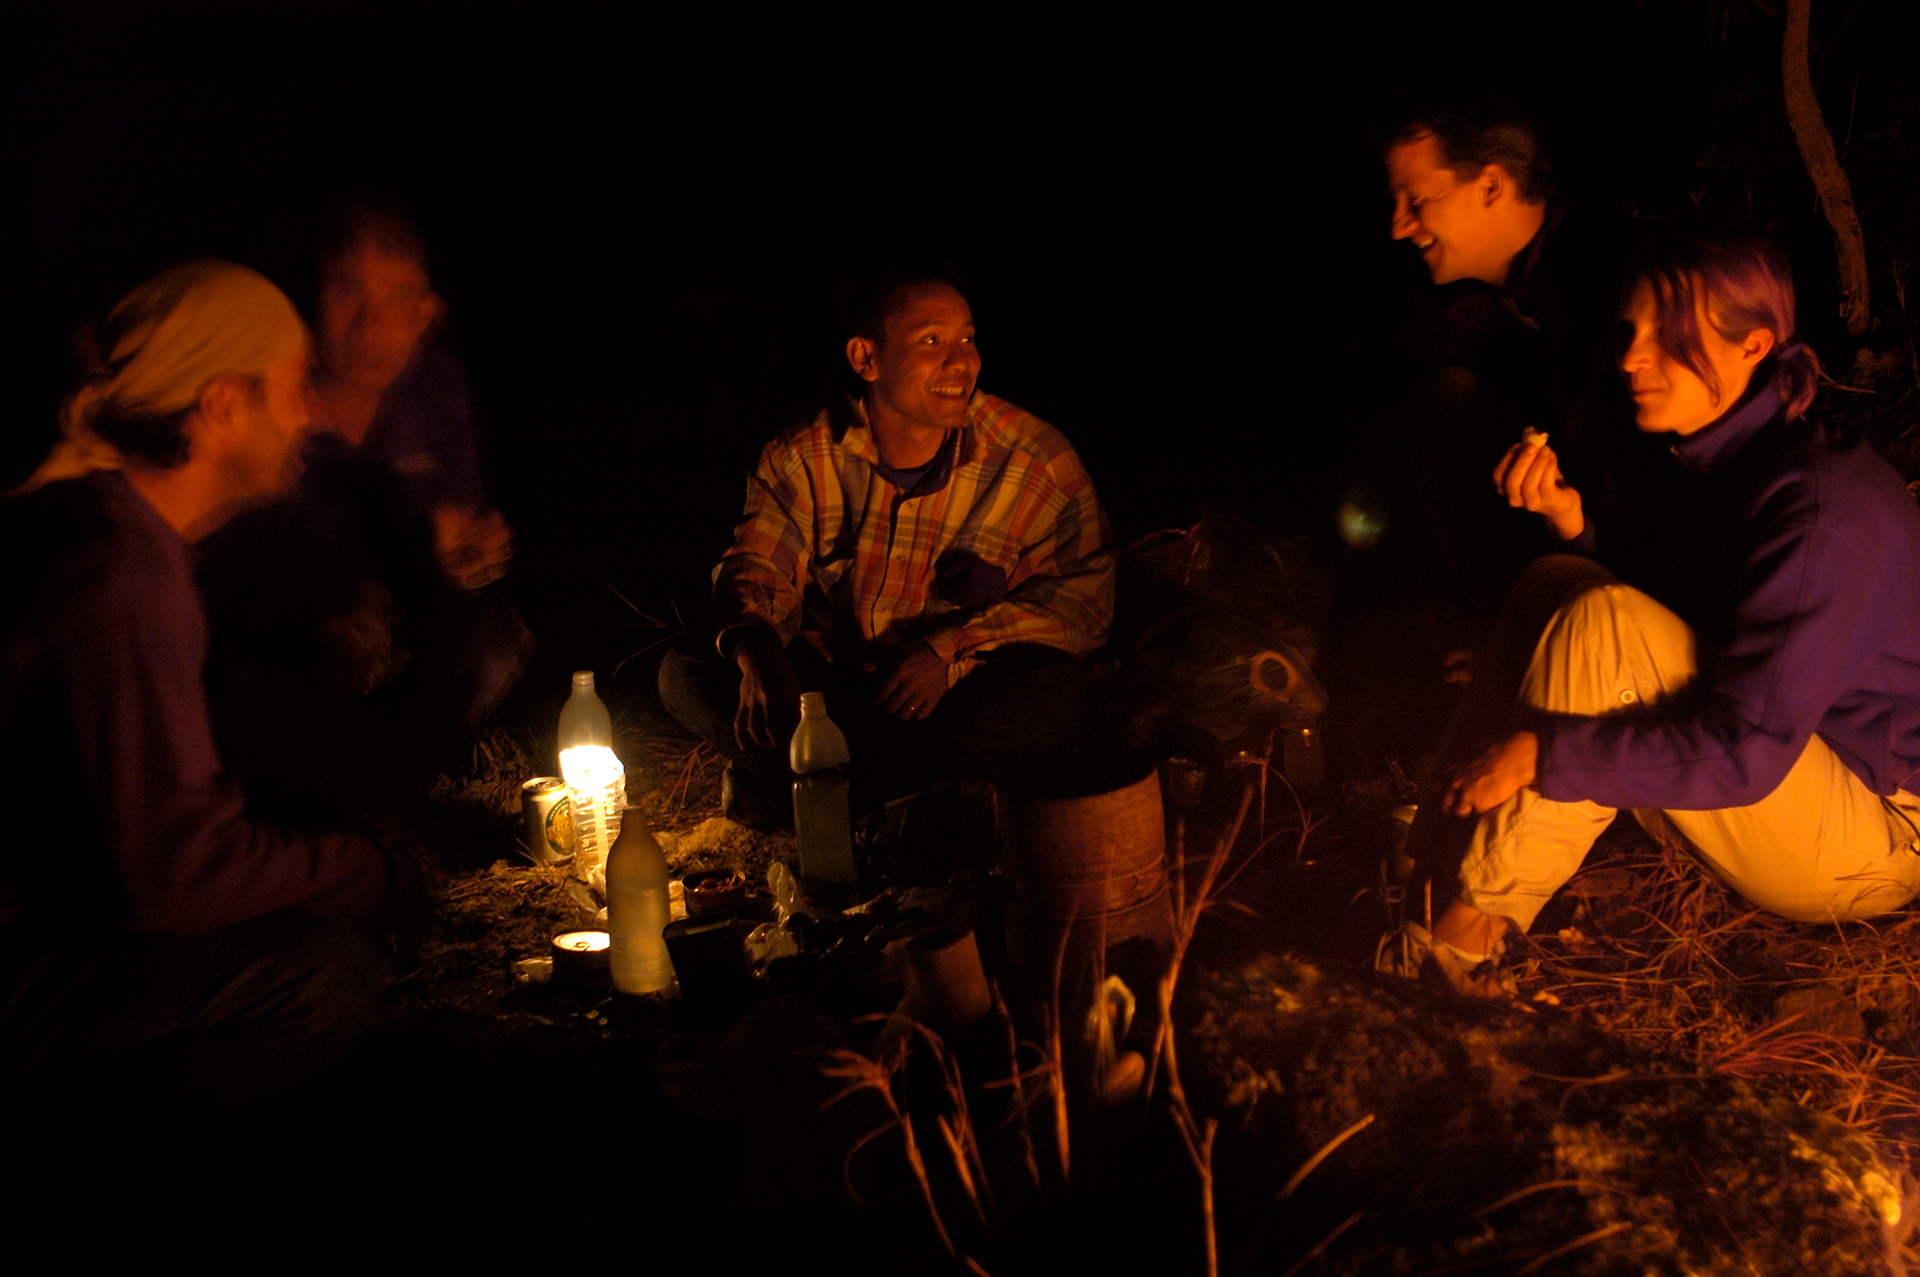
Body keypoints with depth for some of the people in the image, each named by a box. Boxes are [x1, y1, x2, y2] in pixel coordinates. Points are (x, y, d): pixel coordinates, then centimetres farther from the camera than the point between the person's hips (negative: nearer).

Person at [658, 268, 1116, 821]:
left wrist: (952, 651, -25)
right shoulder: (803, 458, -6)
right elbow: (756, 568, -4)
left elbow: (1082, 594, -11)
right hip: (829, 681, 1)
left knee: (1052, 694, -34)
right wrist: (755, 648, -30)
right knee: (686, 675, -18)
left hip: (959, 691, -1)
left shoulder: (1034, 458, -11)